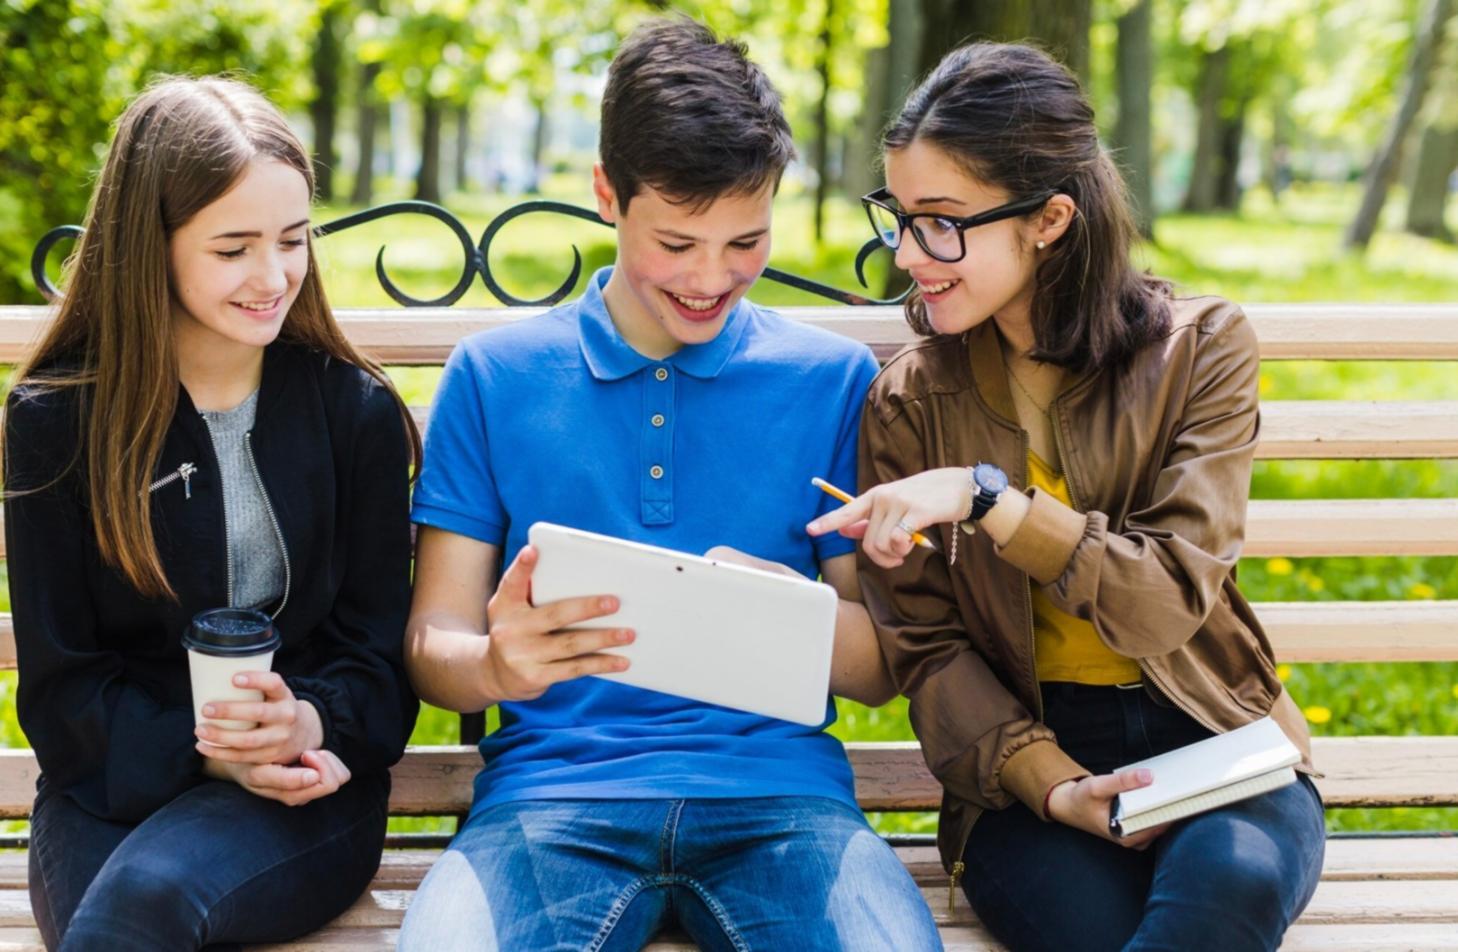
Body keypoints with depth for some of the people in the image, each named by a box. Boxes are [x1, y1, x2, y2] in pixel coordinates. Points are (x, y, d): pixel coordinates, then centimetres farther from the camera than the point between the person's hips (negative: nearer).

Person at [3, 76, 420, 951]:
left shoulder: (358, 411, 4)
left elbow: (380, 650, 5)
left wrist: (313, 724, -19)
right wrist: (202, 750, -17)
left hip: (308, 788, 0)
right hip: (115, 782, 1)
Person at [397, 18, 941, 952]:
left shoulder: (834, 379, 10)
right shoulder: (493, 375, 10)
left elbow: (880, 668, 10)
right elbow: (430, 645, 7)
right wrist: (498, 664, -18)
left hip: (775, 784, 0)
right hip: (553, 786, 0)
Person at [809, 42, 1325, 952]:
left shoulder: (1200, 348, -1)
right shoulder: (911, 400, 3)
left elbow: (1172, 600, -11)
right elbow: (927, 644, 0)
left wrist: (984, 496, -22)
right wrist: (1051, 785, -17)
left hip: (1214, 738, 1)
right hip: (1030, 748, 0)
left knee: (1233, 879, -33)